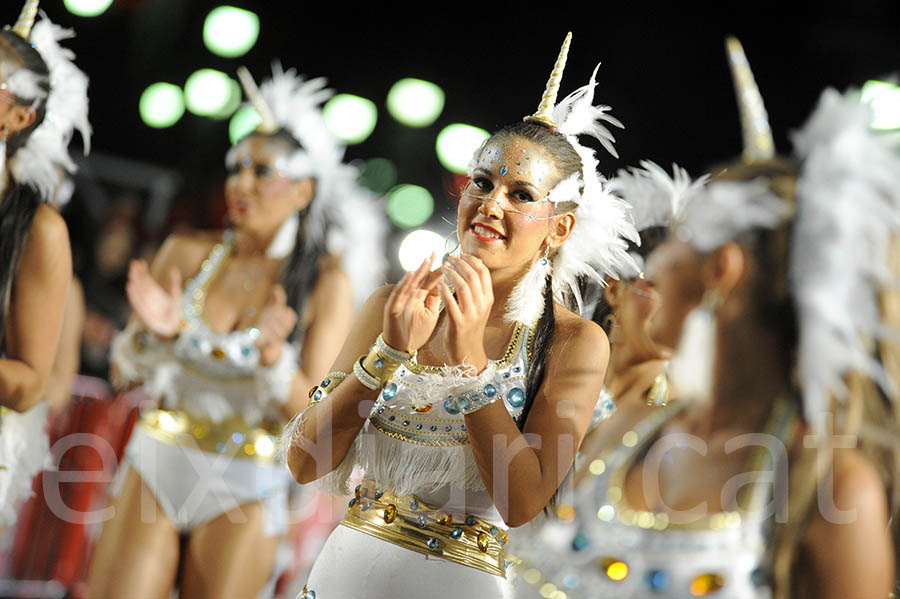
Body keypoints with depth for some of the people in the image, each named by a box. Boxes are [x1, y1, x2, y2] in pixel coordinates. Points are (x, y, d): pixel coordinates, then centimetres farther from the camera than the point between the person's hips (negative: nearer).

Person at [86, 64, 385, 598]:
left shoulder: (326, 283, -5)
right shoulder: (187, 254, 1)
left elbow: (313, 411, -9)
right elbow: (125, 373, 5)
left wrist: (273, 354, -26)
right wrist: (155, 333, -15)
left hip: (244, 488, -2)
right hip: (157, 463, 2)